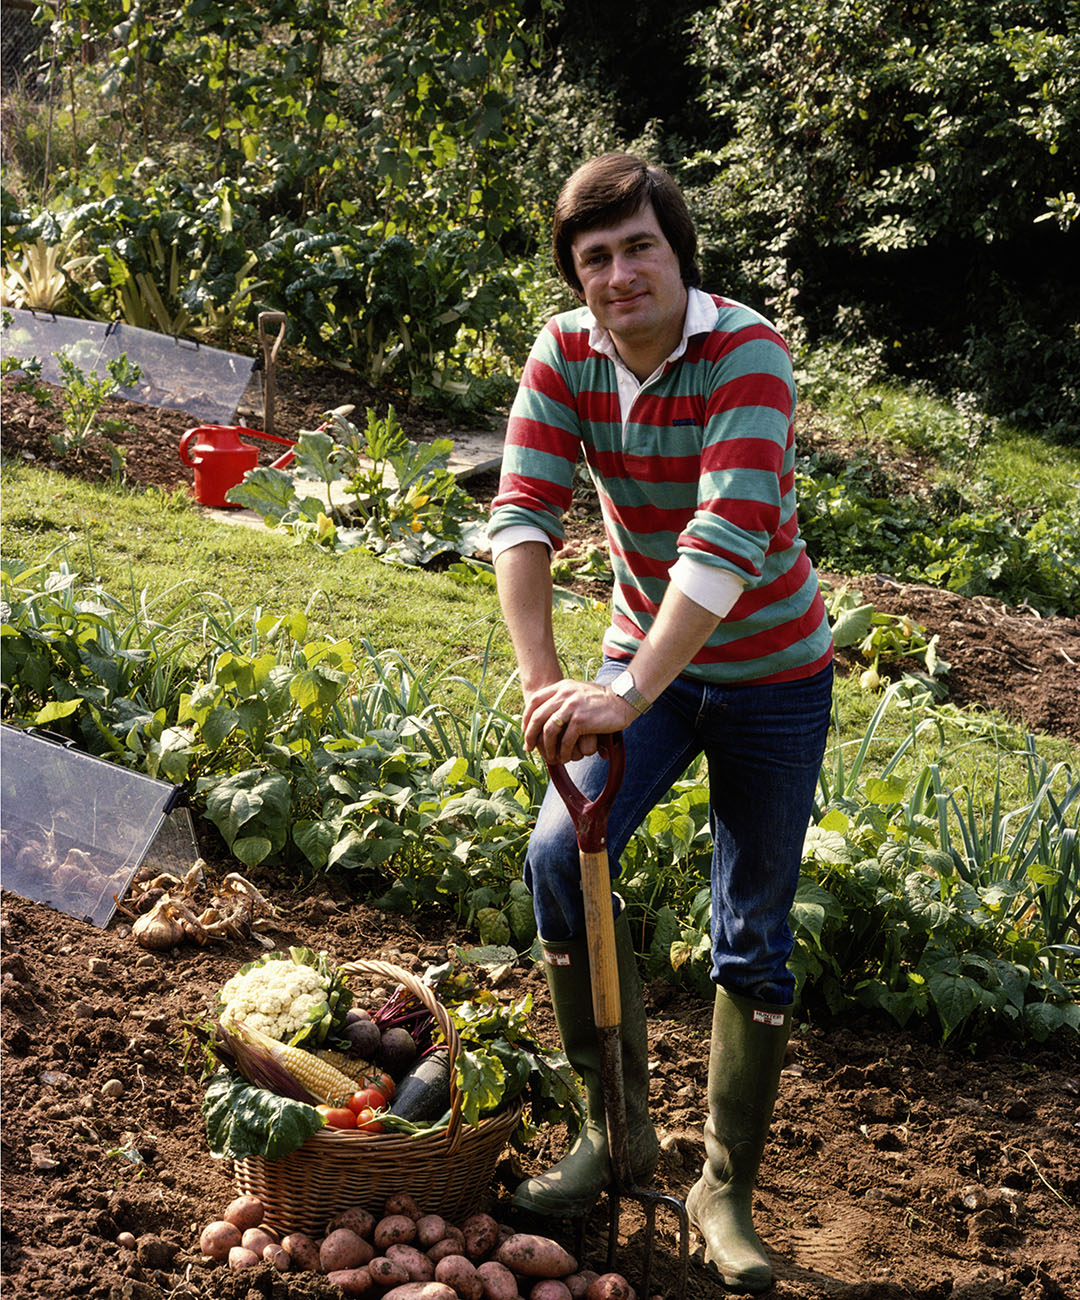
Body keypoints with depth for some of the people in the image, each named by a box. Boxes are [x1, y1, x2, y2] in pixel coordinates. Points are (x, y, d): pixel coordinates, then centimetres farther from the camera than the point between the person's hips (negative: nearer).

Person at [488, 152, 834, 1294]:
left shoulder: (746, 354, -25)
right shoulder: (564, 355, -10)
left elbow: (728, 538, -36)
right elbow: (522, 515, -17)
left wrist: (628, 698, -44)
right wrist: (540, 682, -30)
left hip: (770, 673, -3)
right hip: (644, 656, 4)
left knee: (752, 936, 3)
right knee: (560, 854, -15)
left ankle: (726, 1189, 19)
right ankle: (617, 1125, 5)